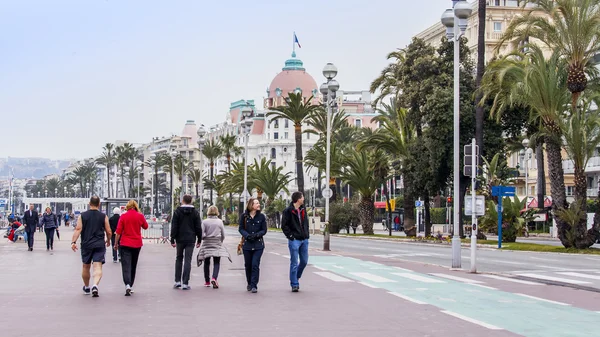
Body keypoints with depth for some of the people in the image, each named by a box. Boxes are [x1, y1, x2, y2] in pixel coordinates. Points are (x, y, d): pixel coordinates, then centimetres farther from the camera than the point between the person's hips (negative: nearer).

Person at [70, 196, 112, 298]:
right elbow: (109, 232, 2)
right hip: (99, 245, -1)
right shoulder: (103, 216, 1)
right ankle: (95, 285, -29)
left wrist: (73, 242, -10)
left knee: (86, 267, 17)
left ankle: (86, 288, 33)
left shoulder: (82, 216, 2)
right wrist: (108, 241, 20)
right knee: (98, 267, -6)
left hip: (86, 245, 1)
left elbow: (78, 229, -8)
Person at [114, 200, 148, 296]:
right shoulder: (140, 216, -2)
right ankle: (131, 286, 24)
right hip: (137, 244, 2)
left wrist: (116, 244, 5)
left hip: (125, 244, -2)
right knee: (133, 265, 17)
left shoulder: (123, 217, -6)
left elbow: (118, 232, -5)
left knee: (126, 265, -6)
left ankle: (127, 285, -26)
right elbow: (146, 226, 16)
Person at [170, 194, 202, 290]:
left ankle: (177, 281, 12)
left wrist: (172, 240, -2)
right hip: (191, 240, 0)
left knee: (179, 259, 15)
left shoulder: (177, 211, -1)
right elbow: (198, 228, 5)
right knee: (188, 261, -1)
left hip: (180, 239, 0)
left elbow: (174, 227, -4)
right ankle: (185, 283, -5)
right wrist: (199, 240, 12)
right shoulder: (195, 213, 3)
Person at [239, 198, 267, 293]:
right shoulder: (244, 216, 1)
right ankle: (249, 284, 28)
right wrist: (247, 235, -17)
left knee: (255, 264, -11)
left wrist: (256, 235, -16)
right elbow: (241, 228, 1)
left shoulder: (261, 216, 1)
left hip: (258, 244, -1)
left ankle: (254, 285, -7)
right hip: (247, 244, 1)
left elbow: (264, 230, 1)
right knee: (248, 265, 9)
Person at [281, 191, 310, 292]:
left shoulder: (303, 210, 12)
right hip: (294, 240, -7)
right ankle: (294, 284, 2)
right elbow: (284, 225, -9)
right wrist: (290, 236, -13)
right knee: (294, 263, -4)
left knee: (304, 261, 10)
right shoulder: (288, 211, -9)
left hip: (304, 240, 7)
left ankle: (296, 278, 30)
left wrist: (307, 234, 12)